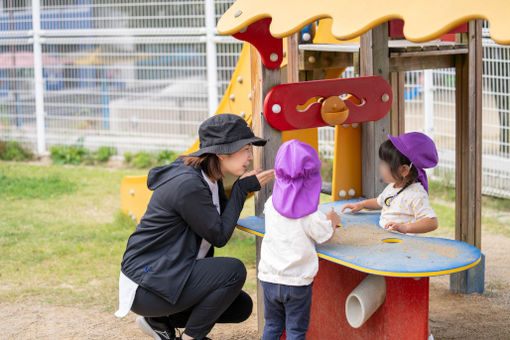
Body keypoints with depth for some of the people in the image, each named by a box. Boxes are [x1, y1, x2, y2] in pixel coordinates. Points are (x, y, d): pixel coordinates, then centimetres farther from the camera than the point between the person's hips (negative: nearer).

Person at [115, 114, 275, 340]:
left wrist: (245, 186, -2)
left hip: (172, 275, 10)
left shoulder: (210, 177, 5)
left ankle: (159, 320, 14)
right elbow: (219, 236, -16)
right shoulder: (187, 185, -24)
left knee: (242, 307, 5)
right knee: (234, 271, -22)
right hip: (146, 285, -10)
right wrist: (242, 188, -11)